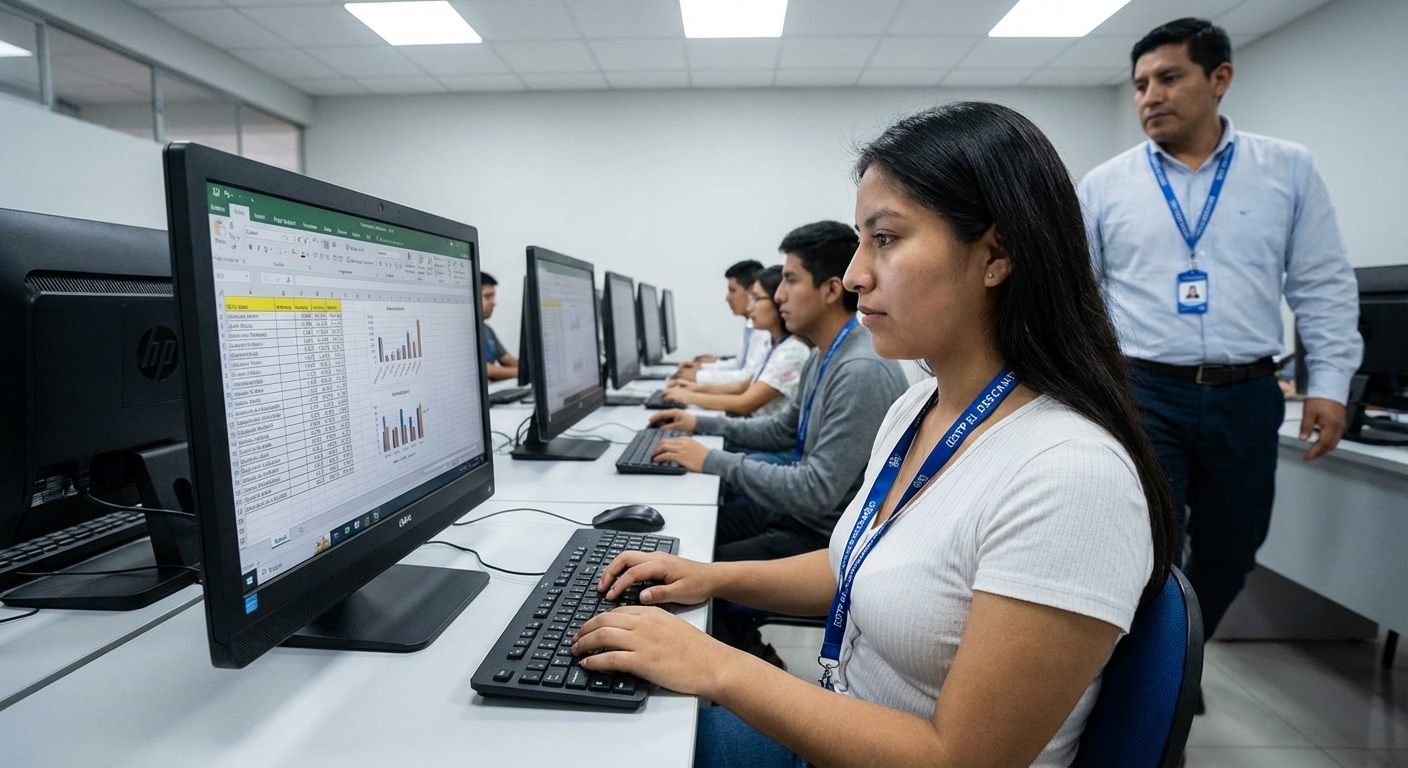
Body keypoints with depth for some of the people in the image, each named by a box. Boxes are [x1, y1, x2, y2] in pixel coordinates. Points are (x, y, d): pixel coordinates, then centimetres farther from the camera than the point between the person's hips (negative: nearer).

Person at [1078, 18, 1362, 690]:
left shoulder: (1288, 169, 5)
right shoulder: (1105, 185, 2)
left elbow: (1324, 285, 6)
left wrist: (1329, 383, -1)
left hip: (1247, 396, 3)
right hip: (1143, 393, -2)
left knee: (1231, 550, 16)